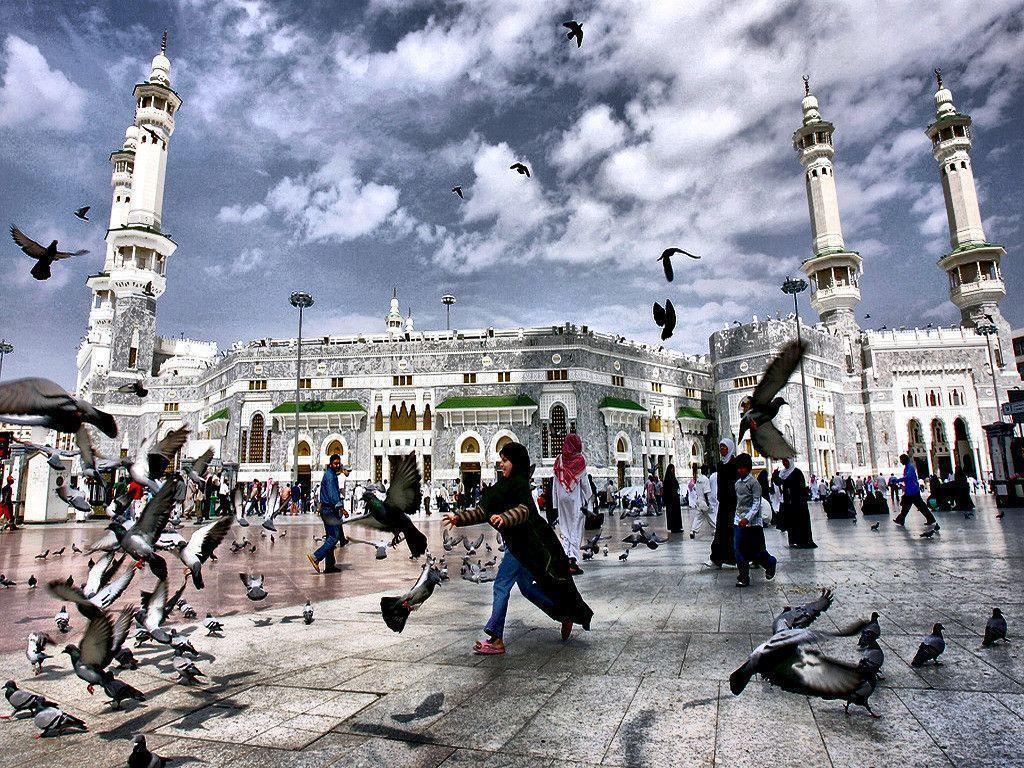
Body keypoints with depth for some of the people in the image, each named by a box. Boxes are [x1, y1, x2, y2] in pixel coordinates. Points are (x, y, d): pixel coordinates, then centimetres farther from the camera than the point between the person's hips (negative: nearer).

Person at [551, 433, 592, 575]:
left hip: (562, 499, 3)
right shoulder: (580, 459, -7)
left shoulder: (559, 459, 3)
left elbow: (555, 482, 5)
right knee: (576, 529, 2)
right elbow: (584, 481, -4)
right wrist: (590, 498, 8)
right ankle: (573, 559, -6)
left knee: (564, 529, 11)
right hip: (576, 499, -3)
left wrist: (555, 502, 11)